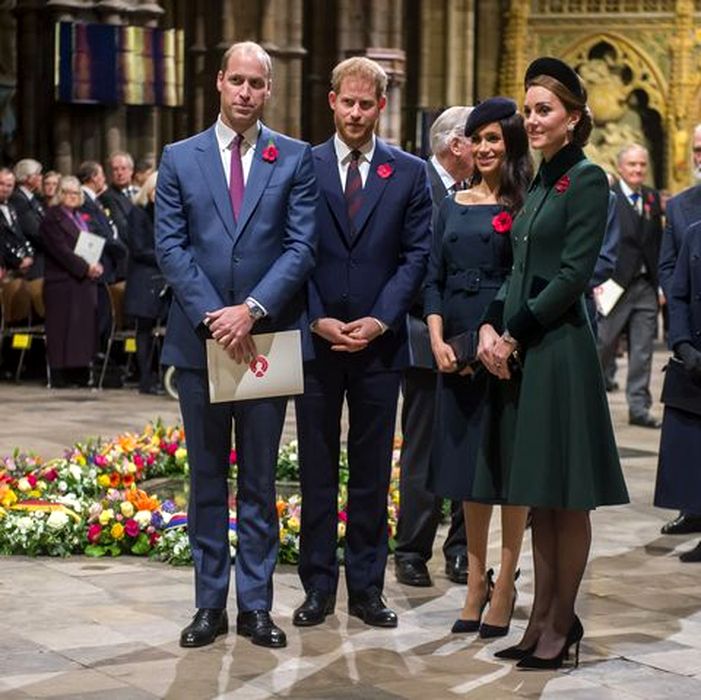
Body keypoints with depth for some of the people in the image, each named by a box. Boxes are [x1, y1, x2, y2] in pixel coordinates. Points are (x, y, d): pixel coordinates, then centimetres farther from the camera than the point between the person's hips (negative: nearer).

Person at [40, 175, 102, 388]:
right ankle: (59, 376, -3)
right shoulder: (52, 218, -5)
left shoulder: (81, 217, 19)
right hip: (63, 282, -7)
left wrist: (95, 266, -1)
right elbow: (61, 251, -14)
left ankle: (80, 374, 9)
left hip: (86, 281, 7)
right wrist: (85, 268, -19)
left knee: (85, 327, 5)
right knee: (62, 328, -6)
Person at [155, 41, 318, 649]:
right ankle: (210, 603, 14)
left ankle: (256, 605, 12)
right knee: (207, 478, 8)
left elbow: (302, 246, -4)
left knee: (260, 479, 6)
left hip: (266, 337, -1)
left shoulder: (295, 159, 3)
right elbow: (170, 246, -1)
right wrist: (212, 315, -12)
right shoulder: (179, 159, 5)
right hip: (199, 338, 1)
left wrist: (252, 311, -15)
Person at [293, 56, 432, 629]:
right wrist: (317, 320, -9)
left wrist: (379, 321, -10)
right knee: (317, 470, 5)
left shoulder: (409, 174, 5)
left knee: (372, 471, 7)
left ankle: (367, 587, 15)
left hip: (379, 342, 0)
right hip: (316, 340, 0)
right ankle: (318, 587, 13)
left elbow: (417, 255, 1)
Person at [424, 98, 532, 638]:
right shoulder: (453, 206, 12)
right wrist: (439, 341, -3)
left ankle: (505, 584, 8)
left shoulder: (527, 207, -3)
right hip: (456, 348, 5)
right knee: (468, 461, 10)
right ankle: (476, 580, 18)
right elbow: (434, 280, 10)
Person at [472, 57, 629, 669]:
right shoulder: (538, 183, 16)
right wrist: (490, 328, 0)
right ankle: (542, 617, 17)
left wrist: (514, 335, -12)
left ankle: (561, 624, 6)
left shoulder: (586, 179, -8)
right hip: (520, 352, 8)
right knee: (538, 499, 11)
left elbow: (573, 274, -15)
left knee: (564, 498, -1)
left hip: (560, 352, -8)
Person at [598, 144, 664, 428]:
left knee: (643, 351, 4)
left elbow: (658, 243, 12)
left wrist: (661, 283, 7)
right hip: (614, 284, -5)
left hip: (646, 285, 5)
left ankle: (639, 407, 9)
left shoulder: (653, 198, 11)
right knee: (603, 346, 2)